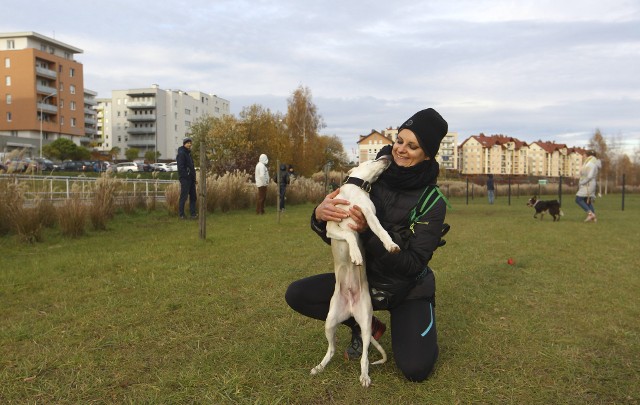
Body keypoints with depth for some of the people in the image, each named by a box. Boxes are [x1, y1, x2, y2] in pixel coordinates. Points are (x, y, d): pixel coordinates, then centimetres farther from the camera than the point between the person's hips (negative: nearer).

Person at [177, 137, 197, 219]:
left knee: (193, 197, 10)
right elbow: (181, 167, -18)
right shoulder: (181, 153, -11)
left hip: (190, 179, 10)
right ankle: (181, 215, 3)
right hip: (185, 178, -10)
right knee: (184, 197, -4)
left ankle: (193, 214, 15)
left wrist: (193, 177, 15)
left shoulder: (188, 153, 18)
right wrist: (186, 176, -21)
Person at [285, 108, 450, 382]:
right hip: (363, 278, 3)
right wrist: (320, 215, -30)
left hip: (408, 291, -3)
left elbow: (413, 264, -23)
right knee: (296, 295, -12)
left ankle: (418, 329, 16)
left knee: (415, 370, -20)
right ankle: (365, 326, 8)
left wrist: (369, 233, -36)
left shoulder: (432, 202, -17)